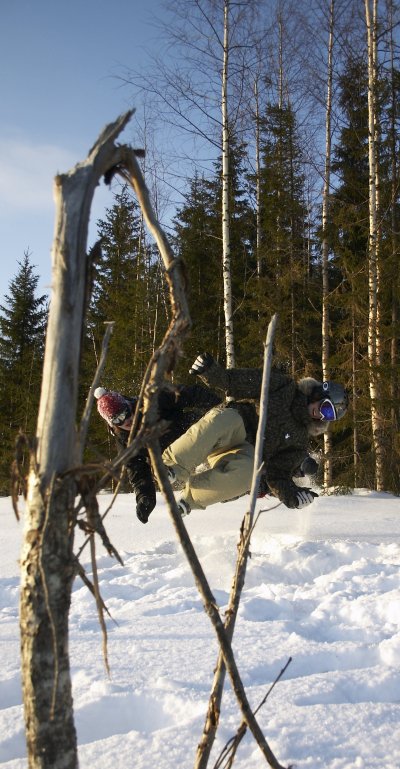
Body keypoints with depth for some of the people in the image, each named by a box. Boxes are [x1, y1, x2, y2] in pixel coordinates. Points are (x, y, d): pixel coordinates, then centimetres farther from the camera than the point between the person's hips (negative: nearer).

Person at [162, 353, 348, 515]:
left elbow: (278, 474, 8)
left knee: (245, 474, -36)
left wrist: (291, 495, -12)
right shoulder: (285, 387, 9)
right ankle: (172, 466, -38)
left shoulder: (300, 441, 15)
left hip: (244, 451, 1)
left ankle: (189, 500, -24)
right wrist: (212, 371, -16)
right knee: (225, 421, -39)